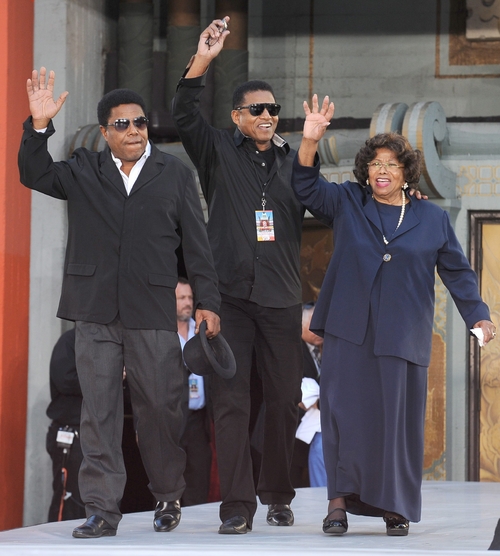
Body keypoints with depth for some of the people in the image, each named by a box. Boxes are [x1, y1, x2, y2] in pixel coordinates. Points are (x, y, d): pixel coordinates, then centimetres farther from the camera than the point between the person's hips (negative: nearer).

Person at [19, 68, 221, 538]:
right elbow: (35, 176, -2)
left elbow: (196, 243, 8)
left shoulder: (175, 175, 9)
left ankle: (168, 498, 21)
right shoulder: (83, 172, 12)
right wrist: (39, 125, -15)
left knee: (160, 408, 4)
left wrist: (207, 301, 2)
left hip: (153, 314, -1)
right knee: (98, 411, -1)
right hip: (95, 313, 1)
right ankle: (101, 510, 1)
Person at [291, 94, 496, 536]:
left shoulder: (432, 219, 9)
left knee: (398, 416, 0)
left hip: (403, 335, 0)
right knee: (346, 412, -5)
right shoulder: (346, 204, 9)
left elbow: (457, 272, 11)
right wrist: (310, 141, -20)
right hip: (350, 332, 0)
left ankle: (394, 507, 7)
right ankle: (340, 500, 0)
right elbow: (307, 186, -3)